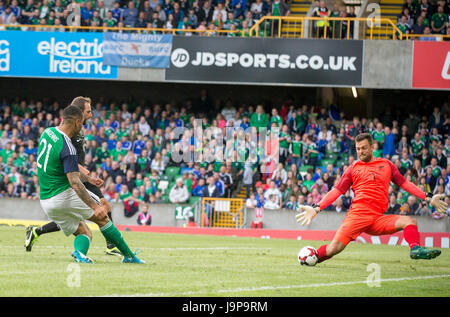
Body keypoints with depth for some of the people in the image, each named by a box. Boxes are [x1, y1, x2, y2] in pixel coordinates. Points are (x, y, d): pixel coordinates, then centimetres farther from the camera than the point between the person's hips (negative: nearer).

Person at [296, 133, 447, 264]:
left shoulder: (386, 164, 18)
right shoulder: (353, 168, 13)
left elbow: (404, 184, 21)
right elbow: (336, 191, 11)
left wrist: (428, 198, 14)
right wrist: (316, 208, -1)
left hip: (378, 219, 2)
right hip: (357, 215, -2)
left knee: (409, 221, -18)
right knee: (334, 248, -17)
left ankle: (416, 250, -38)